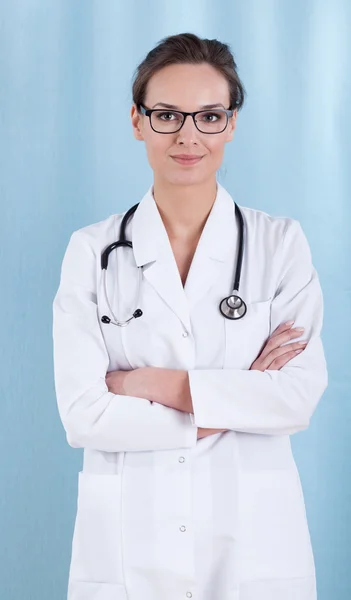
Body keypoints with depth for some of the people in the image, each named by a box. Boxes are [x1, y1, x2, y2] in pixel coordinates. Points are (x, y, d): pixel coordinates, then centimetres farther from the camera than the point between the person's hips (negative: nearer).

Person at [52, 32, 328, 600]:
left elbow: (301, 394, -10)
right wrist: (225, 412, -11)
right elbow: (82, 413, -8)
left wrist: (153, 384, -13)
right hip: (128, 544, 0)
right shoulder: (91, 251, -1)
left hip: (251, 541, 0)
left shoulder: (281, 243, 0)